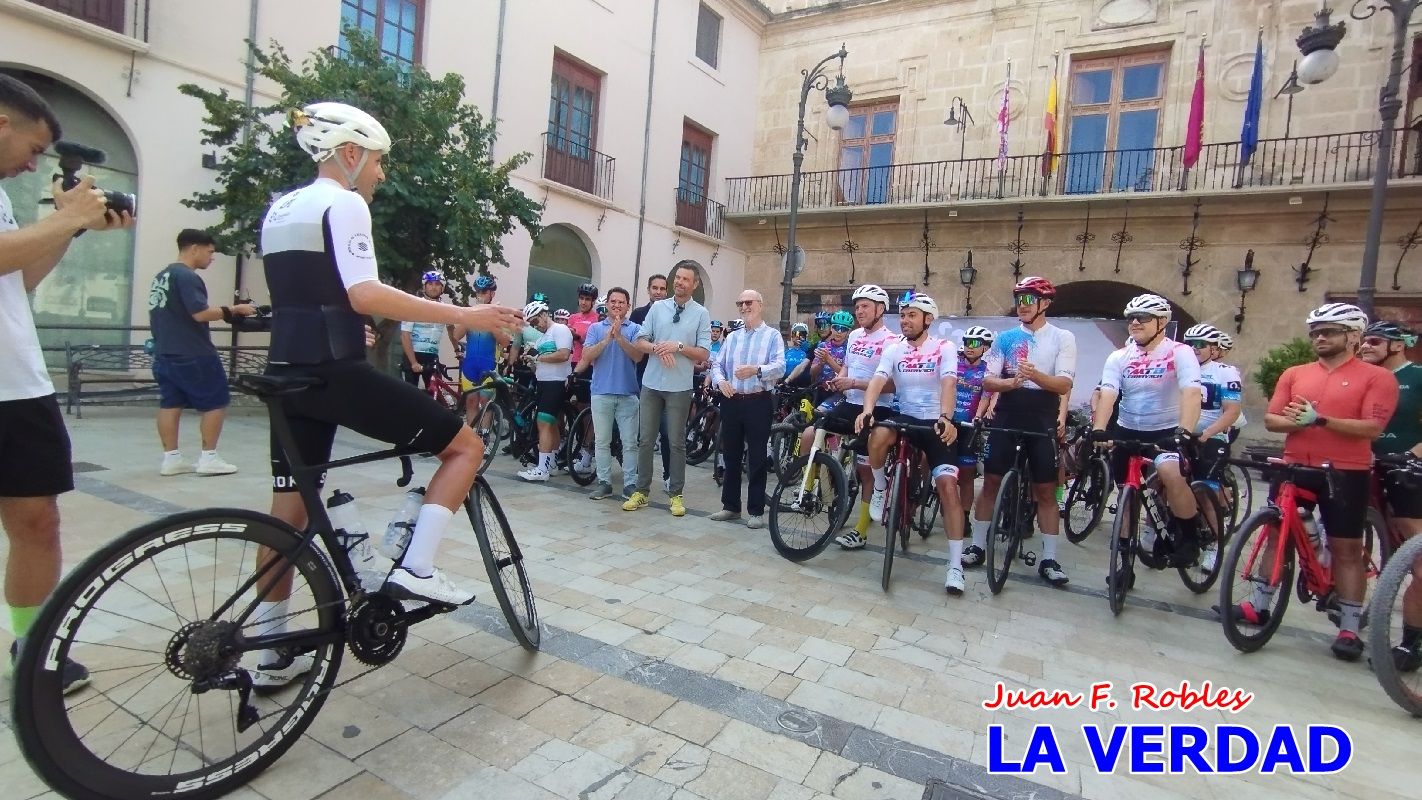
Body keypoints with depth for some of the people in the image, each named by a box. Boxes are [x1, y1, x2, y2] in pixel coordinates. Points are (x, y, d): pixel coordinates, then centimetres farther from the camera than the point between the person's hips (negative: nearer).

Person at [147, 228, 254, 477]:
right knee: (216, 403, 0)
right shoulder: (187, 276, -15)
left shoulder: (161, 276, 16)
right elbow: (201, 313, -24)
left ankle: (171, 458, 11)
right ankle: (208, 458, 1)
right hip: (193, 355, -9)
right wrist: (234, 310, -15)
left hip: (165, 353, 9)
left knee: (170, 404, 9)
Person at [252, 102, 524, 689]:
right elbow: (365, 294, -22)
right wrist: (462, 316, -23)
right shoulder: (344, 203, -8)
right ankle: (414, 569, -8)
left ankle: (268, 654, 24)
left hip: (291, 371, 9)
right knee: (466, 445, 0)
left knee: (288, 512, 14)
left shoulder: (280, 209, 20)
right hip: (336, 372, -9)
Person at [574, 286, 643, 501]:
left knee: (630, 442, 3)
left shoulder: (635, 329, 4)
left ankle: (630, 483, 10)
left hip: (628, 393, -1)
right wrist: (607, 339, -17)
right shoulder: (595, 328, 7)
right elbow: (587, 357, -4)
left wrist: (619, 337, -22)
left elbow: (638, 356, -10)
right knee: (602, 441, 7)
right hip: (601, 392, 1)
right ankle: (604, 482, 16)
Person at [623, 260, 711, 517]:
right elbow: (640, 342, 5)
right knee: (645, 439, 8)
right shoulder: (657, 307, 6)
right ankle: (641, 491, 18)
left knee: (677, 442, 5)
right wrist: (658, 348, -15)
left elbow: (704, 354, -3)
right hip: (651, 383, 2)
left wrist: (678, 347, -17)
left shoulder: (701, 313, 0)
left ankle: (675, 494, 16)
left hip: (679, 387, -2)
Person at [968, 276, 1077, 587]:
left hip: (1042, 421, -2)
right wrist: (1010, 382, -22)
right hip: (1006, 418, 2)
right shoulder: (1005, 338, 7)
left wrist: (1035, 375, -29)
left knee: (1046, 490, 3)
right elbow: (987, 381, 0)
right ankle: (978, 546, 15)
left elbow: (1064, 384, -10)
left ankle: (1049, 559, 11)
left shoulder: (1062, 338, 1)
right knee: (991, 482, 4)